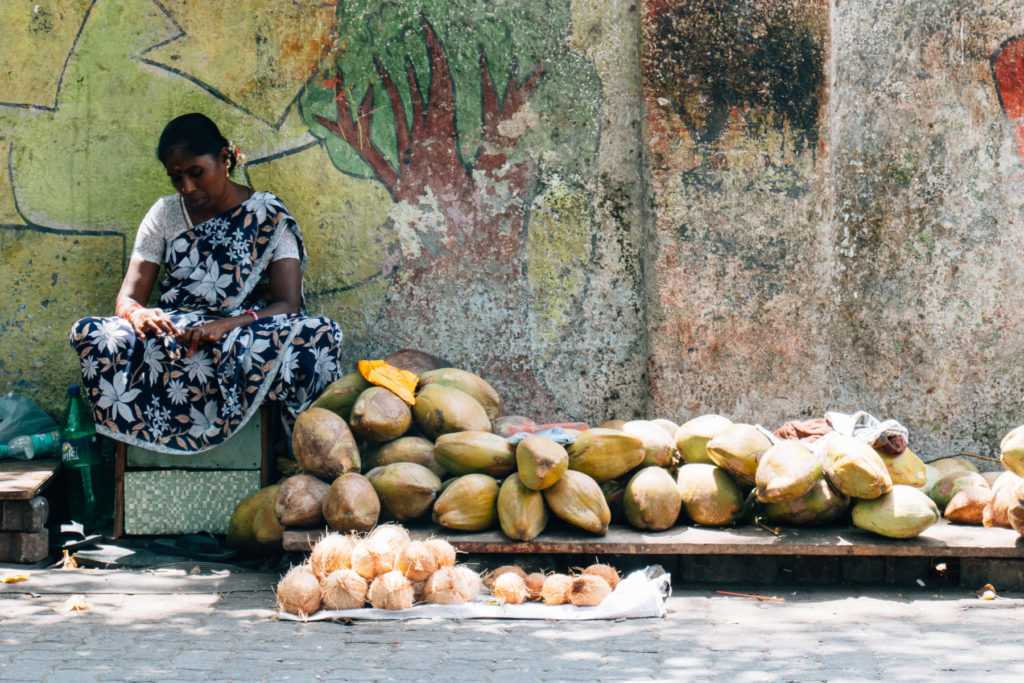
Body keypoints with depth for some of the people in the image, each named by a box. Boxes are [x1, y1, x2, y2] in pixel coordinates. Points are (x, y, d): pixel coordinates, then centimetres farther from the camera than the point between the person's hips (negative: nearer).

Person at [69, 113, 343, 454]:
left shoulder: (268, 215, 2)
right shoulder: (165, 214, 11)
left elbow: (288, 304, -8)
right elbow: (128, 295, 6)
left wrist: (228, 325, -28)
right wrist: (138, 313, -21)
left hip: (245, 338, -2)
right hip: (171, 336, 2)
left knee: (321, 334, -35)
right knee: (90, 334, -28)